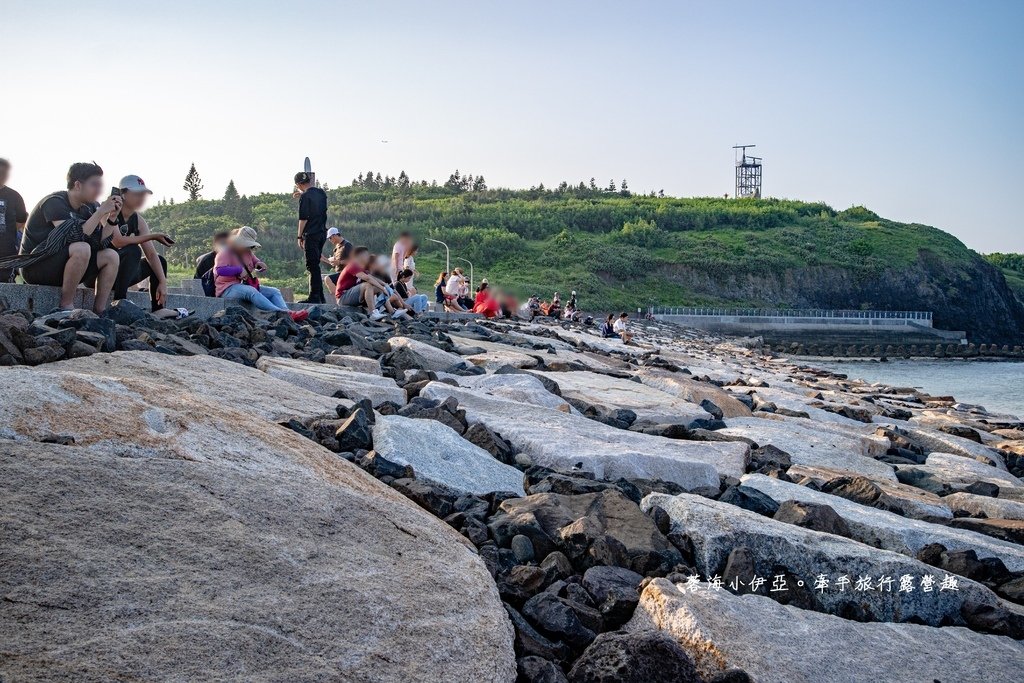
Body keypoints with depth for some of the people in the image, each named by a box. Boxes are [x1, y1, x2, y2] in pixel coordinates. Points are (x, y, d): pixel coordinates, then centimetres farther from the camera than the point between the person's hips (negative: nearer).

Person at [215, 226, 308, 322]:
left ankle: (286, 312, -34)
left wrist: (259, 264, -1)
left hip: (246, 285, 9)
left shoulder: (247, 252, 17)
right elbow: (219, 270, -23)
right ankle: (284, 314, -55)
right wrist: (239, 270, -24)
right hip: (228, 289, -9)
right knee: (251, 291, -38)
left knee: (274, 291, -5)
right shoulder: (226, 252, -6)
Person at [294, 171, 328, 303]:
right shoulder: (322, 193, 10)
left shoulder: (305, 196, -12)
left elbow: (303, 218, -14)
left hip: (311, 235, -8)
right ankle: (320, 296, 14)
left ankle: (315, 297, -7)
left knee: (312, 266, -6)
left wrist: (300, 237, -7)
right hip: (322, 233, 8)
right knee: (315, 265, 14)